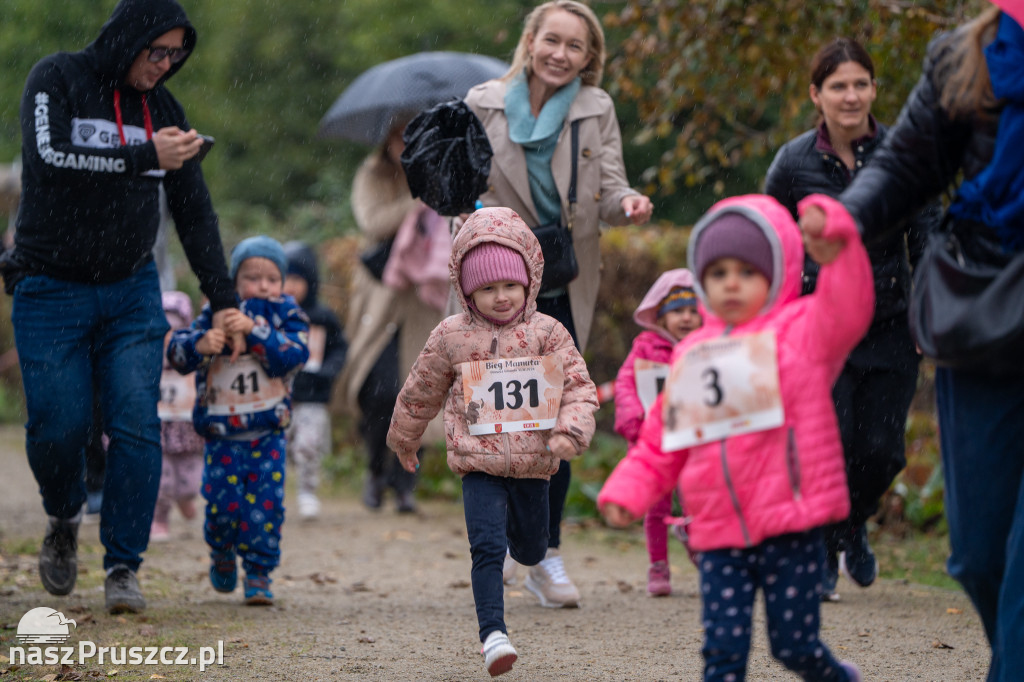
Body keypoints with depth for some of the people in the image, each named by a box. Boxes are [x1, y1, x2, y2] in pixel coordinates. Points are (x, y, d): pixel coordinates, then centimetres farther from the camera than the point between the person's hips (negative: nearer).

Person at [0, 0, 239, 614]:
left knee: (137, 427, -9)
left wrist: (223, 299, 8)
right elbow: (52, 159, -23)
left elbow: (195, 211, 12)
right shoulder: (57, 79, -5)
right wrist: (145, 157, -27)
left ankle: (123, 565, -3)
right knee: (59, 428, -5)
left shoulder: (162, 107, 7)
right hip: (51, 291, -3)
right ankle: (64, 519, 26)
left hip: (133, 293, 3)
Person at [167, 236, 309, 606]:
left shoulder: (287, 315, -1)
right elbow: (176, 352, -7)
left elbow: (293, 356, -18)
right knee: (222, 503, -1)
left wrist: (254, 330, -28)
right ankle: (222, 556, 29)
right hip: (220, 434, 0)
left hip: (268, 434, 0)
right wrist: (199, 344, -30)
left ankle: (259, 573, 7)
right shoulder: (217, 313, -2)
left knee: (265, 503, -6)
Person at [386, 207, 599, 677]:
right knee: (487, 547, -16)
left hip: (533, 465, 2)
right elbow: (420, 393, 13)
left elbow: (580, 388, -3)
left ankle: (521, 532, 54)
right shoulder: (450, 338, -2)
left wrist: (570, 431, -21)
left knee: (530, 550, 17)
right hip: (479, 466, -2)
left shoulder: (547, 334, -2)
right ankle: (493, 633, -18)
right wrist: (404, 441, 24)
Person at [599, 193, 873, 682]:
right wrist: (627, 491, 6)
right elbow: (659, 442, 20)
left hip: (789, 527, -4)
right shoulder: (691, 354, 15)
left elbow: (847, 311, -22)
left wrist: (839, 243, -38)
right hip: (719, 535, 4)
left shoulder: (799, 330, 1)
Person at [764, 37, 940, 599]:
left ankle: (853, 526, 31)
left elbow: (926, 241, 3)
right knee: (830, 449, -9)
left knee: (882, 451, -1)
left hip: (890, 328, 1)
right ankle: (820, 554, 15)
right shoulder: (793, 163, -4)